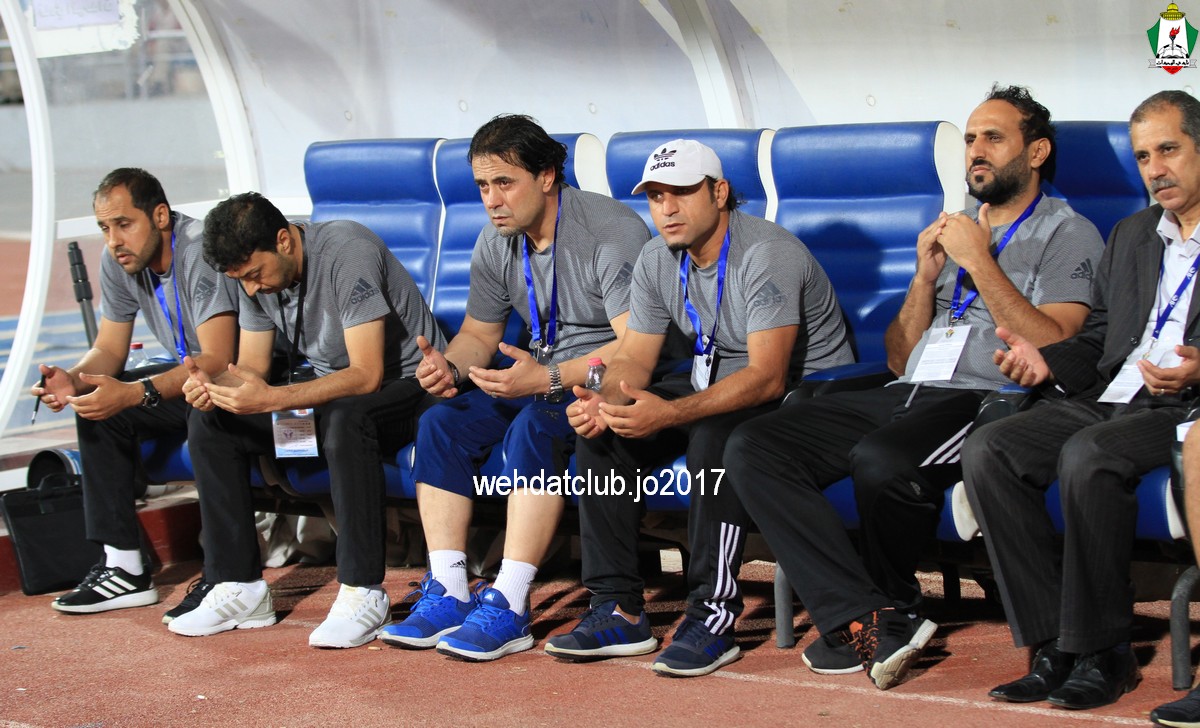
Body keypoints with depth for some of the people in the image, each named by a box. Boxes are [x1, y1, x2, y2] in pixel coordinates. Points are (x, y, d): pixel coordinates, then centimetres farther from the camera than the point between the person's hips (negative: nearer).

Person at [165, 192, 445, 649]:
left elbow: (367, 375, -31)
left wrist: (270, 399, -39)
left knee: (343, 416, -40)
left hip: (402, 384, -8)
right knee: (209, 421, -9)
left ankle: (363, 593, -33)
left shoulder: (347, 253, -27)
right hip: (327, 383, 8)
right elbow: (252, 369, 1)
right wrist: (213, 385, -23)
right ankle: (239, 588, -8)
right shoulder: (256, 274, -3)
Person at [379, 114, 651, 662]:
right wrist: (451, 367, -12)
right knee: (442, 424, -14)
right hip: (543, 379, 8)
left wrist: (548, 379, -34)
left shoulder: (611, 231, -19)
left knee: (534, 427, -34)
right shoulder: (496, 244, 4)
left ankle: (508, 608, -32)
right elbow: (479, 333, 13)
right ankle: (448, 595, -14)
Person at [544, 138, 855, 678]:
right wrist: (604, 402, -24)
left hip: (804, 389, -8)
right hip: (716, 384, 8)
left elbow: (767, 377, -33)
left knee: (714, 433, -37)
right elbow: (633, 358, 1)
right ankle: (619, 611, -8)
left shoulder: (766, 254, -24)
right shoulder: (657, 262, 1)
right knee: (600, 431, -10)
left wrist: (668, 414, -44)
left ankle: (712, 616, -28)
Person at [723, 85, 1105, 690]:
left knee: (880, 460, -38)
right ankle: (869, 619, -26)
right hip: (907, 394, 7)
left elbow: (1054, 350, -10)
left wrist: (979, 264, -7)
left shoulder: (1067, 234, 7)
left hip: (988, 399, -7)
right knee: (751, 448, -15)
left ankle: (890, 609, -7)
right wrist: (927, 276, 9)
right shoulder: (951, 231, 28)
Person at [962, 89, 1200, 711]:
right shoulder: (1130, 236, 25)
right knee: (986, 451, -18)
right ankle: (1055, 647, -19)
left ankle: (1101, 652, -23)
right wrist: (1045, 360, 4)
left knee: (1087, 455, -36)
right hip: (1106, 400, 7)